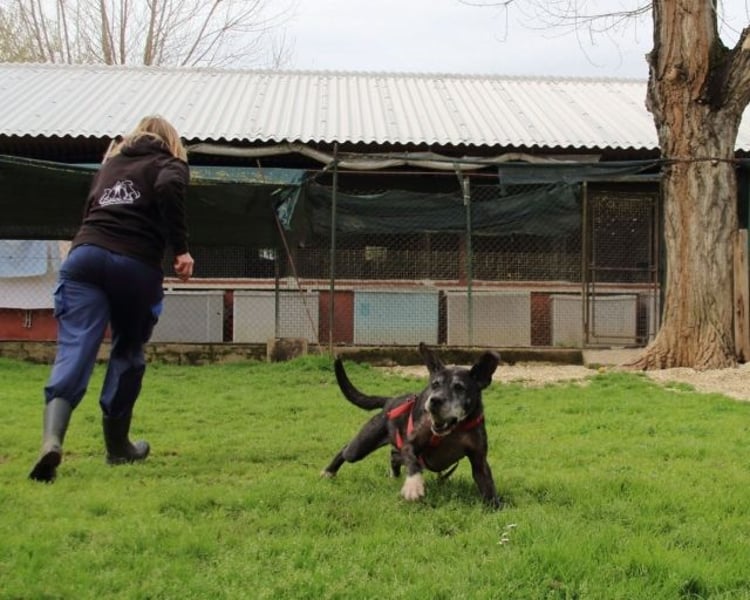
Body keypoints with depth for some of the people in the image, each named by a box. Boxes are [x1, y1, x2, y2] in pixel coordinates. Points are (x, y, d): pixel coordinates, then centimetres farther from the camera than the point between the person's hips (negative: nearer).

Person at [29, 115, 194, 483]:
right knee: (128, 352, 16)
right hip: (137, 264, -3)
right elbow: (169, 189, -8)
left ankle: (52, 439, -31)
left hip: (85, 254, 3)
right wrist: (181, 248, -8)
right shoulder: (170, 165, 15)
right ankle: (117, 445, 24)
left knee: (73, 351, -9)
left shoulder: (110, 164, 31)